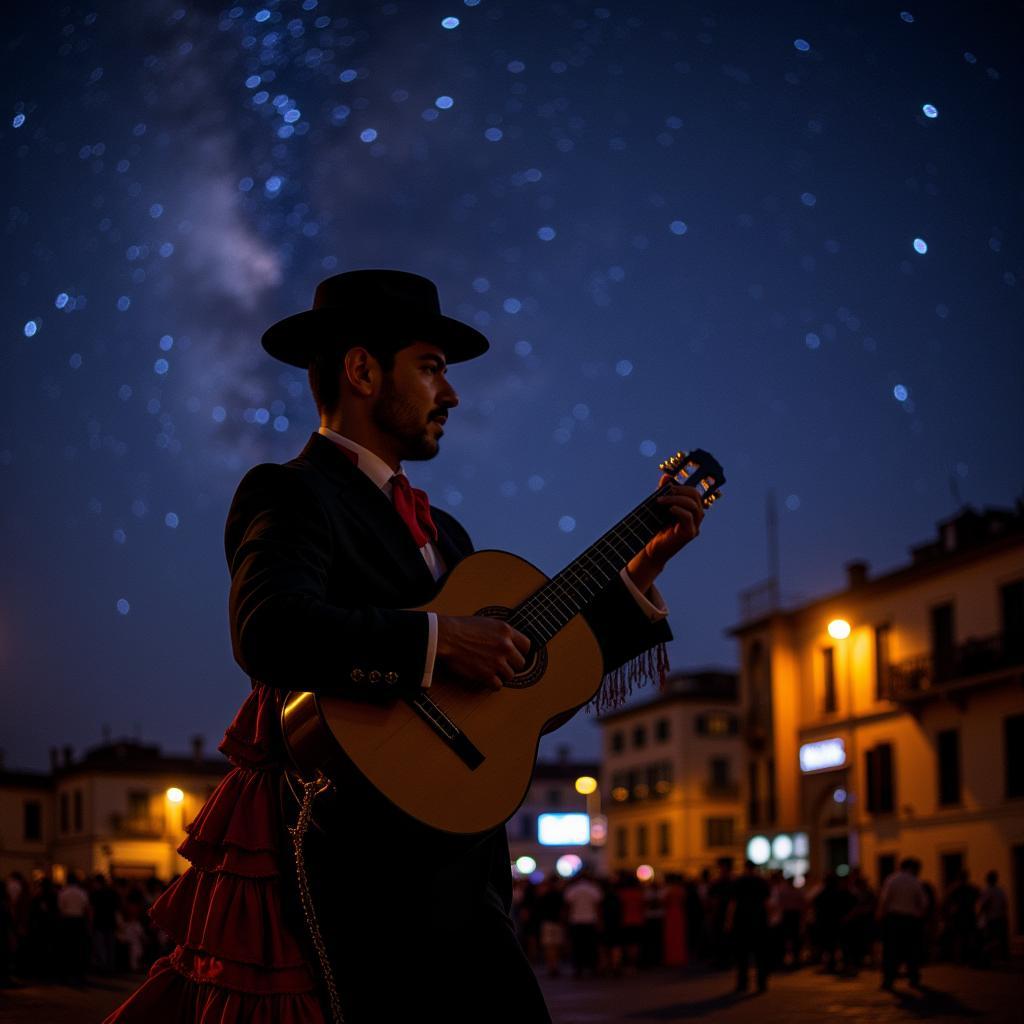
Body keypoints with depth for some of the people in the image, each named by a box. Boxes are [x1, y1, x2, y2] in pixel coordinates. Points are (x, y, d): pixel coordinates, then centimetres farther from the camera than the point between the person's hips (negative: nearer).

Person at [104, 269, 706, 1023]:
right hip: (364, 867, -8)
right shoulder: (292, 495, -5)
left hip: (451, 866, 8)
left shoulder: (440, 533, 20)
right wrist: (438, 640, -22)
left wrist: (641, 570, 18)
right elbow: (268, 630, -27)